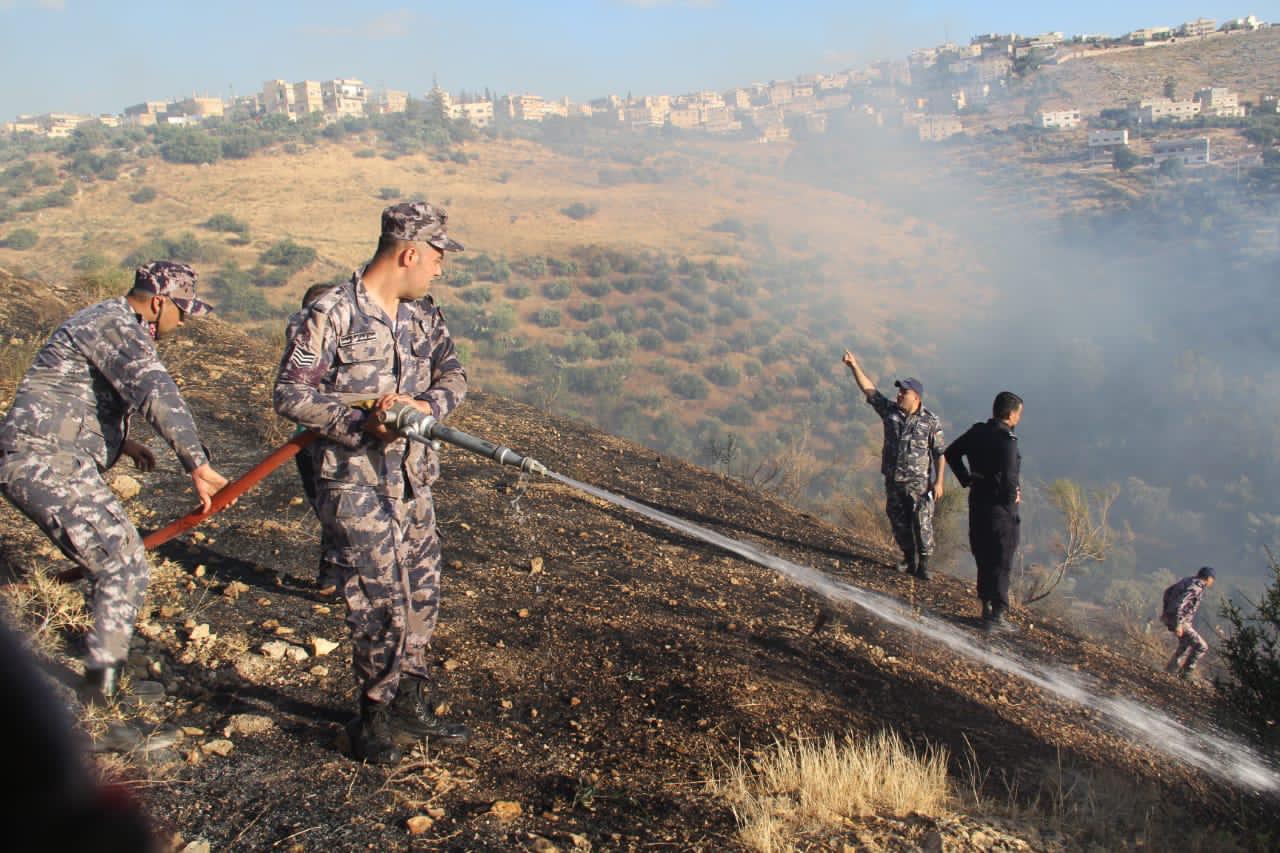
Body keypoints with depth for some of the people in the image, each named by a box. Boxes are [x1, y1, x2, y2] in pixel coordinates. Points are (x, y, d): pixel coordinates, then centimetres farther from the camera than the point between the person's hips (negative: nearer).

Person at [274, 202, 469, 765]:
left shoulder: (423, 316, 7)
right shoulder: (330, 316, -14)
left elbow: (453, 375, 4)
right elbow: (290, 395, -14)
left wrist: (424, 405, -18)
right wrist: (361, 423, -23)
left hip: (413, 480, 7)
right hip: (354, 486, -7)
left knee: (421, 597, 14)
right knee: (380, 605, -1)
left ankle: (409, 704, 31)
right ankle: (377, 715, 19)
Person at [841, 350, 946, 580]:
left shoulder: (931, 421, -5)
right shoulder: (890, 411, 5)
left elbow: (940, 454, -5)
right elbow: (869, 389, 3)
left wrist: (938, 482, -11)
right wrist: (855, 366, -6)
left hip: (920, 482, -4)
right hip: (894, 481, 4)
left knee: (922, 524, -5)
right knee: (899, 523, 10)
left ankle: (923, 564, 5)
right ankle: (909, 560, 25)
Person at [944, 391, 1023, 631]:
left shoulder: (977, 432, 3)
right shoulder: (1007, 440, -21)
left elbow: (951, 453, 14)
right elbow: (1008, 476, -28)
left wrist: (967, 480, 14)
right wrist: (1012, 497, -9)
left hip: (977, 503, 7)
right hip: (1001, 507, -7)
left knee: (983, 558, 18)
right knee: (1001, 563, 3)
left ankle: (987, 607, 27)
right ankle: (996, 615, 8)